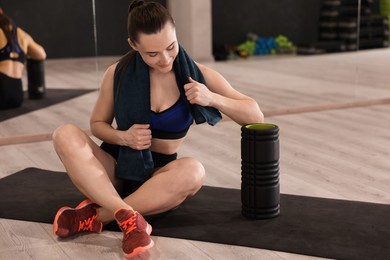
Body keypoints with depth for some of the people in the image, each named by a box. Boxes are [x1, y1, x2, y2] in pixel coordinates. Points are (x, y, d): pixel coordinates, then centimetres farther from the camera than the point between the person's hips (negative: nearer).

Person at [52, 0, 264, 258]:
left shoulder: (197, 74, -8)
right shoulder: (118, 73, -7)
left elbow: (255, 116, -5)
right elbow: (98, 123, 7)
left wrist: (212, 98, -24)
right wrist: (123, 137, -16)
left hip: (160, 174, -1)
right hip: (118, 166, 1)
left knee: (193, 171, -36)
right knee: (65, 135, -27)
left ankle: (95, 216, -28)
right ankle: (127, 216, -42)